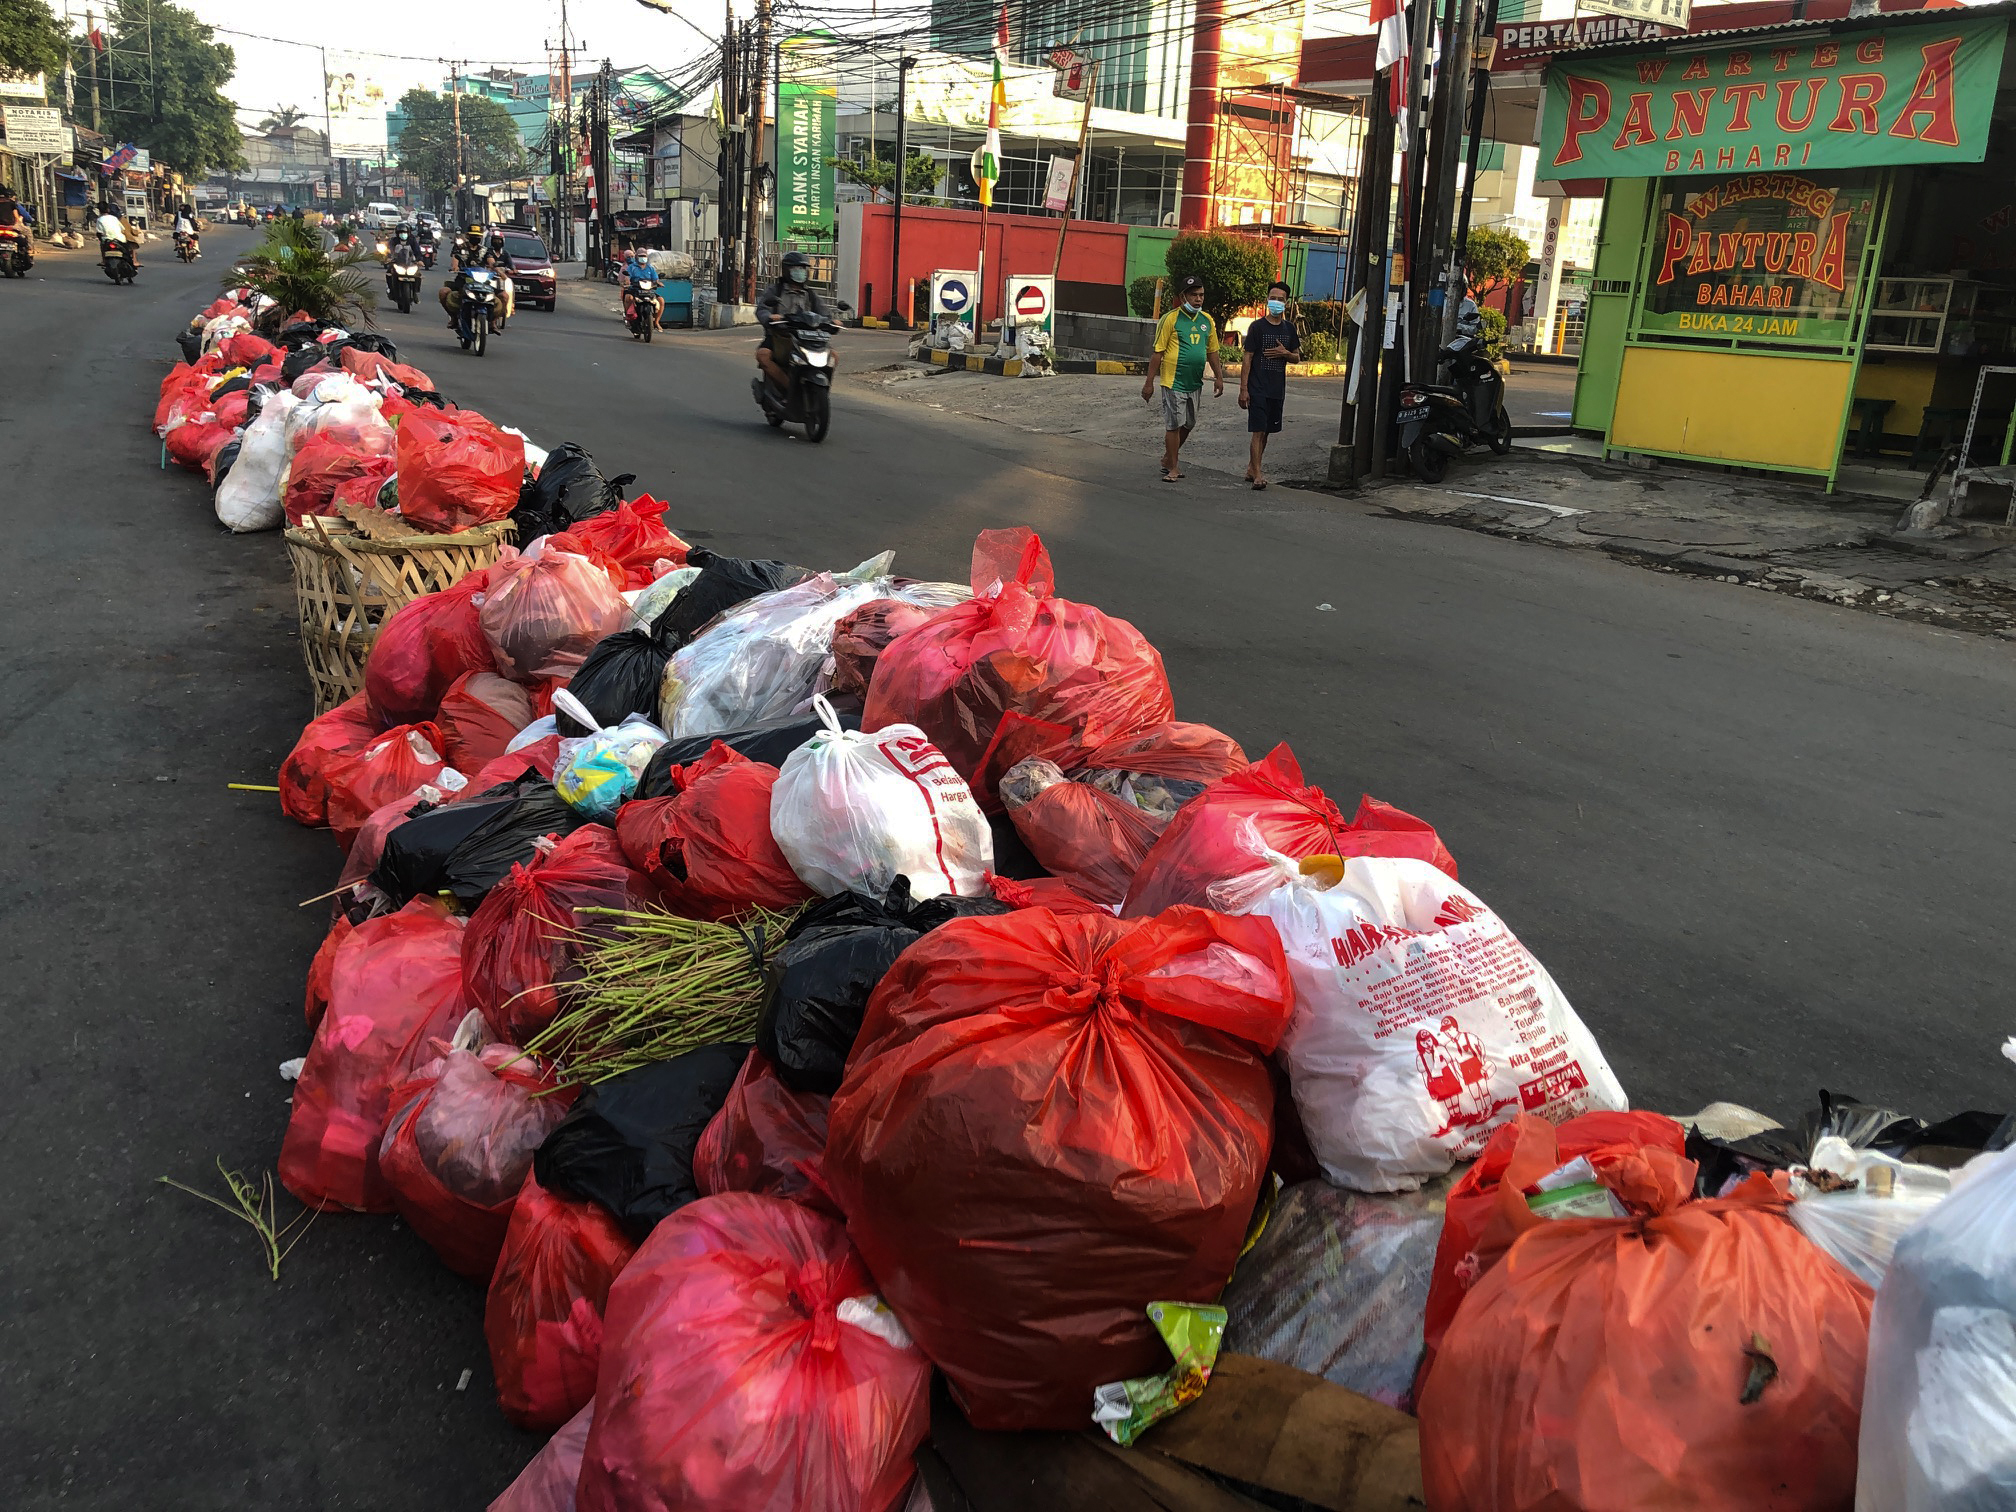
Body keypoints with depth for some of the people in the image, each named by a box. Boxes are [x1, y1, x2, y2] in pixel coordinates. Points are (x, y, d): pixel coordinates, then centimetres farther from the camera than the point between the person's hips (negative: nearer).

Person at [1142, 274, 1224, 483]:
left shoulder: (1207, 320, 8)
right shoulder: (1171, 319, -9)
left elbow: (1212, 351, 17)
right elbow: (1158, 352, -9)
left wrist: (1219, 377, 11)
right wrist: (1149, 382, -11)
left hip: (1195, 383, 6)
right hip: (1174, 382, -6)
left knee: (1188, 424, 13)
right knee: (1174, 425, -3)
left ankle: (1167, 459, 30)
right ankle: (1172, 468, 7)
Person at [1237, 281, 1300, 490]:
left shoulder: (1289, 328, 9)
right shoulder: (1257, 327, -5)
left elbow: (1297, 357, 17)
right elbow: (1247, 359, -6)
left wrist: (1285, 353, -7)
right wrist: (1243, 389, -12)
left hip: (1277, 390, 5)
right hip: (1257, 388, -5)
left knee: (1266, 432, 11)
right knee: (1258, 431, -10)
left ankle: (1251, 469, 23)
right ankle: (1257, 475, -11)